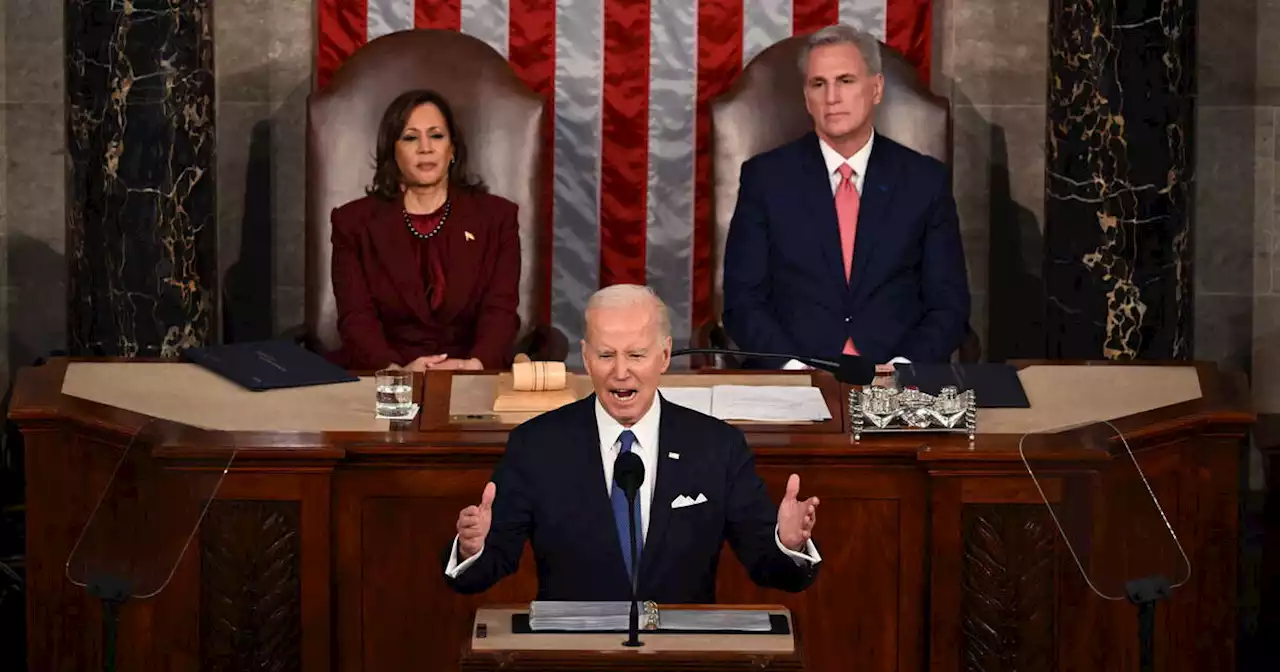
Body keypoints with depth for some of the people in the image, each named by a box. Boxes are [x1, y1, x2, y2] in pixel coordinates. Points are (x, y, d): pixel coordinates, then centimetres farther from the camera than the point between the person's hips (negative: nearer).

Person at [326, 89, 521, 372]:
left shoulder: (496, 216, 9)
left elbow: (500, 311, -1)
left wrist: (474, 365, -21)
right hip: (380, 378, 0)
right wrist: (395, 370, -22)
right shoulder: (354, 221, 9)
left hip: (471, 379, 0)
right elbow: (356, 317, -3)